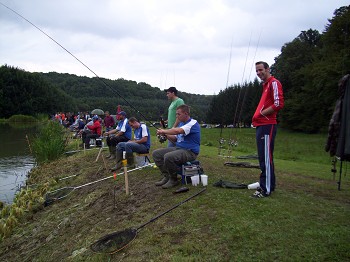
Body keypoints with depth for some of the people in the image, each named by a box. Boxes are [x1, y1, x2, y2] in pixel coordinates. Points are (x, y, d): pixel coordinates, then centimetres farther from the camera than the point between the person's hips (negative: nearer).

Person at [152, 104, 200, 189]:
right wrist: (165, 135, -1)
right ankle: (166, 176, 4)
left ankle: (173, 180, -11)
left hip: (190, 151, -9)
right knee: (156, 153, 1)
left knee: (168, 157, -33)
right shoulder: (181, 123, 16)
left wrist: (163, 131, -17)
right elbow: (175, 139, 17)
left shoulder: (193, 123, -15)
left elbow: (177, 131, -31)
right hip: (178, 148, 10)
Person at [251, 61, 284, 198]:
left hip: (267, 126, -10)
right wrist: (257, 117, 13)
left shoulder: (274, 83, -7)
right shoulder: (266, 85, 22)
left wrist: (261, 114, -12)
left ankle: (266, 189, -2)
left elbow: (278, 104, -17)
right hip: (261, 125, 10)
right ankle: (269, 185, 26)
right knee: (264, 158, 15)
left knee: (266, 158, -8)